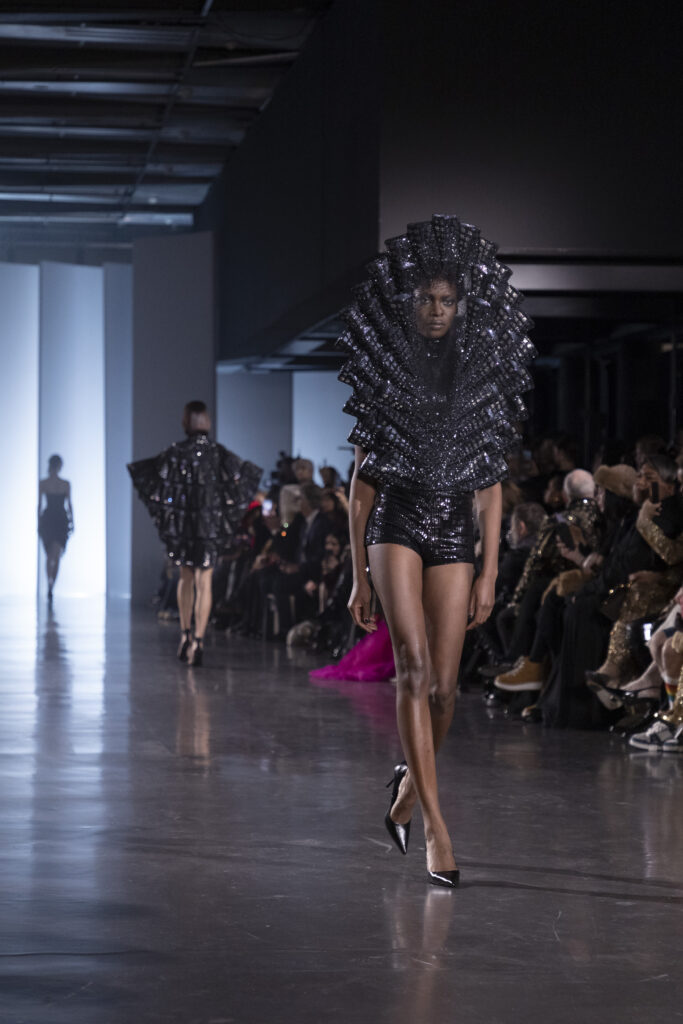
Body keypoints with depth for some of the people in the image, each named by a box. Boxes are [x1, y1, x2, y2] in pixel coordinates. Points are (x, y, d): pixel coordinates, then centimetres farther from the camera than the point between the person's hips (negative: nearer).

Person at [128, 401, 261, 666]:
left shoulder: (175, 452, -5)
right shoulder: (218, 452, -5)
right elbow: (244, 475, -5)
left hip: (181, 522, 1)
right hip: (210, 523, -1)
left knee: (186, 577, 19)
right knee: (204, 582, -1)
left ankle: (185, 634, 21)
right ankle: (198, 639, -11)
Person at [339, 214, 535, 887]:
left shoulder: (483, 380, 8)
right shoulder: (386, 375, 5)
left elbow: (490, 486, 9)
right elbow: (362, 482, 6)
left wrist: (490, 572, 2)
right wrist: (358, 575, 3)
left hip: (454, 534, 2)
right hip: (396, 527, -2)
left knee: (443, 686, 0)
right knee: (414, 666, -18)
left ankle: (408, 789, 29)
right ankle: (435, 826, -20)